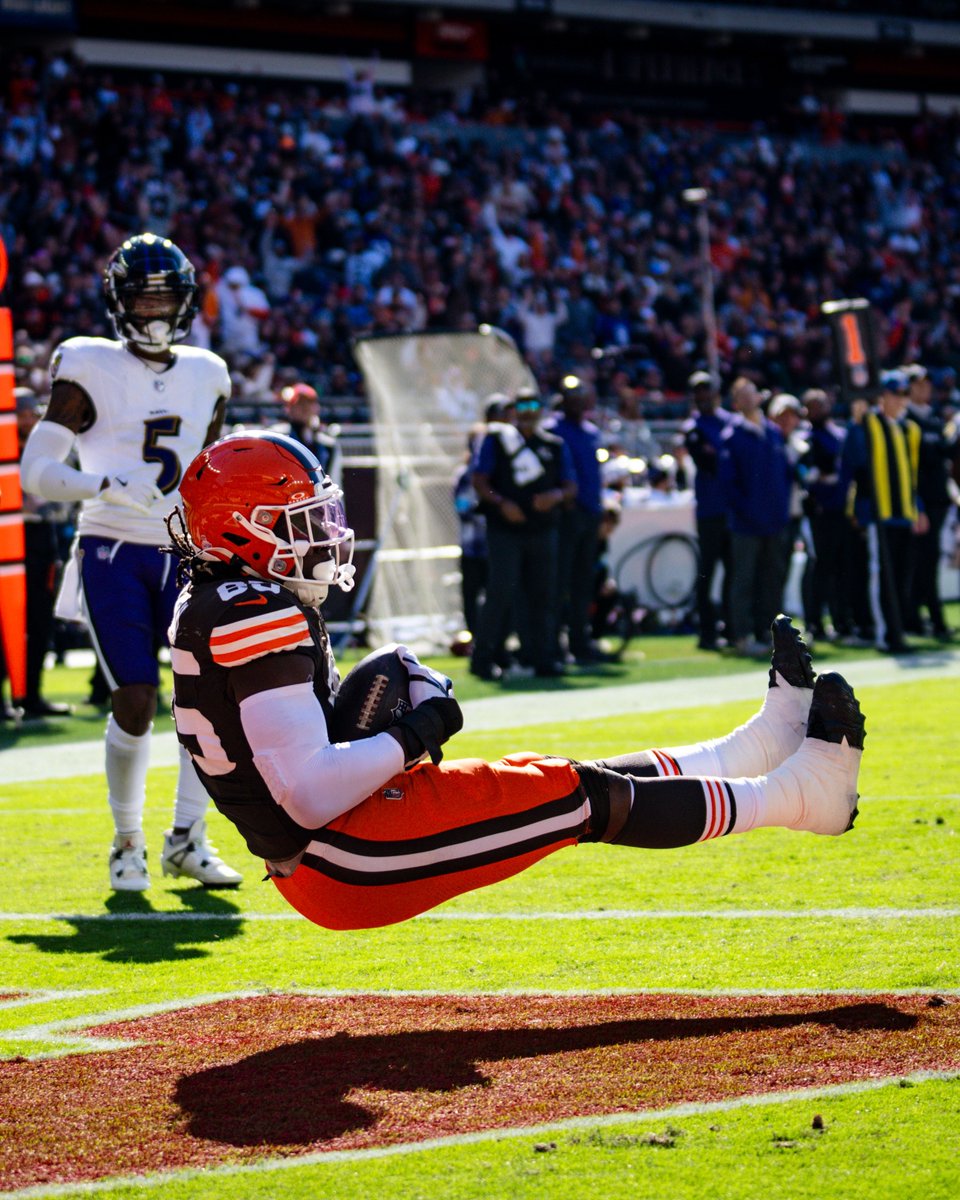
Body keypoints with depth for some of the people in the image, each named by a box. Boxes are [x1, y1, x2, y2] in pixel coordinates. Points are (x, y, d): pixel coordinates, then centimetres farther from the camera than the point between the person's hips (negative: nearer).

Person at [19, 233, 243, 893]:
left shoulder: (205, 377, 12)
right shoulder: (90, 370, -3)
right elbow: (37, 470, -9)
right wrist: (107, 484, -24)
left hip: (184, 555, 4)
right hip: (114, 555, -4)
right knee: (135, 701, -11)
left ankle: (187, 838, 5)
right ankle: (127, 842, 9)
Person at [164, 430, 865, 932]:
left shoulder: (210, 608, 12)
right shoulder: (260, 620, -21)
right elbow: (311, 798, -27)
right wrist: (414, 734, -15)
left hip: (311, 861, 10)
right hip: (345, 862, -10)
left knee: (563, 784, 13)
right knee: (572, 795, -4)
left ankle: (762, 744, 22)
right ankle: (794, 794, 7)